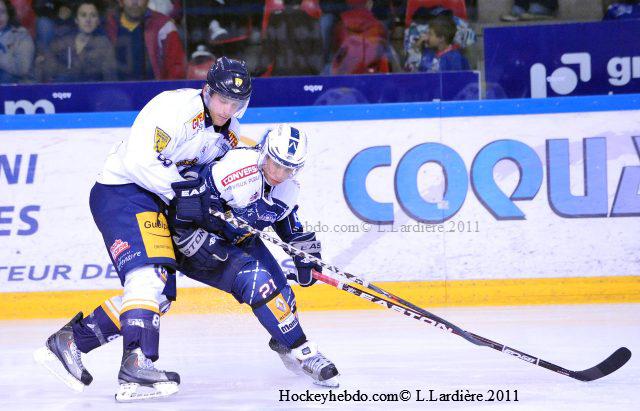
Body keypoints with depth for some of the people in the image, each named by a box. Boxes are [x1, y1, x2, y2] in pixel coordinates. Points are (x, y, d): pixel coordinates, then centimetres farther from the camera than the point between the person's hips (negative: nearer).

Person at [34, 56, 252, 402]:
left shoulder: (229, 133, 10)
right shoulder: (176, 107, -20)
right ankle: (136, 368, -37)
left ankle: (69, 342, 9)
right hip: (121, 190, -10)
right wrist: (181, 192, -24)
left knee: (160, 293, 6)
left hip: (155, 203, 10)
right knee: (148, 274, -26)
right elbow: (140, 160, -28)